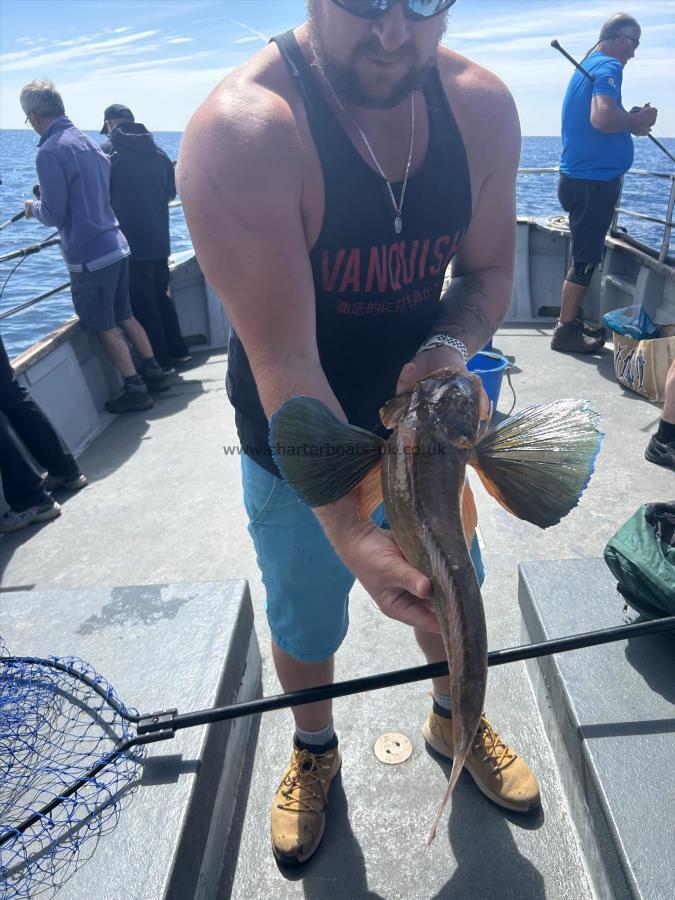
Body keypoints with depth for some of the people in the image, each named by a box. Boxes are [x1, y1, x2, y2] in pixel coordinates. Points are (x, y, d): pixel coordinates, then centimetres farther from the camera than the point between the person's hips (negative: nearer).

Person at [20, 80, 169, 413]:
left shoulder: (49, 152, -15)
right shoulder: (88, 141, 11)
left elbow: (55, 215, -15)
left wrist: (34, 207, 7)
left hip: (89, 255, -8)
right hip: (117, 245, 8)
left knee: (105, 327, 4)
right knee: (124, 315, 19)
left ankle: (135, 389, 9)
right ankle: (154, 372, 26)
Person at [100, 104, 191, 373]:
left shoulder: (108, 151, -7)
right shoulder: (157, 151, 9)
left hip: (129, 241, -5)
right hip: (159, 240, 6)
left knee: (142, 303, 2)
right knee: (161, 295, 18)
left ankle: (161, 361, 4)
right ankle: (178, 351, 23)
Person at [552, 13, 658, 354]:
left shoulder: (587, 65, 18)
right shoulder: (608, 67, -12)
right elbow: (602, 118, -30)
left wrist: (632, 121, 13)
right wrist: (637, 121, -13)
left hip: (581, 178, 10)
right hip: (593, 181, -10)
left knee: (586, 254, 16)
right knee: (586, 258, -5)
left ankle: (573, 321, 24)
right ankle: (566, 331, 1)